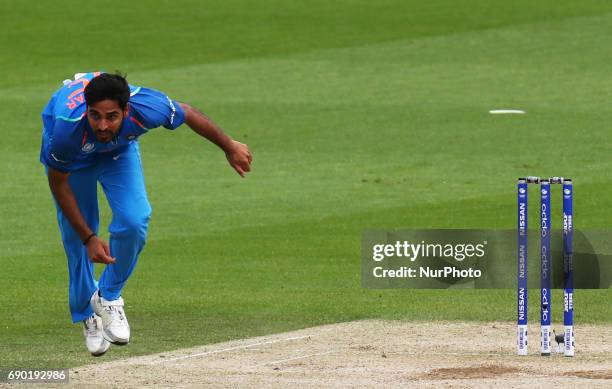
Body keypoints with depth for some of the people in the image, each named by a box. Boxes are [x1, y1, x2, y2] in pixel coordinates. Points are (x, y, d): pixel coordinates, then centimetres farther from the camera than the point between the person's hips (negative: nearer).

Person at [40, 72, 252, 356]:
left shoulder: (147, 109, -41)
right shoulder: (68, 127, -44)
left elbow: (187, 114, -16)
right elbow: (58, 183, -24)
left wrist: (229, 147, 1)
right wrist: (89, 238, -23)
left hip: (120, 150, 1)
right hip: (73, 155, -1)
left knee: (134, 222, -18)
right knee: (76, 237, -1)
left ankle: (108, 297, 7)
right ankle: (87, 314, 25)